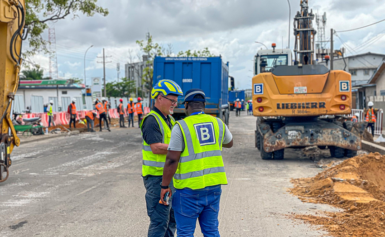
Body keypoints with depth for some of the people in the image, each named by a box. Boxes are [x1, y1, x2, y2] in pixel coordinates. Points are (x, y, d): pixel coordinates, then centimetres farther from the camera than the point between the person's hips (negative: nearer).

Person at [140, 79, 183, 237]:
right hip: (157, 177, -9)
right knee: (159, 221, -6)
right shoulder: (152, 120, -14)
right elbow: (156, 147, -24)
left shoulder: (170, 119, 16)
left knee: (172, 217, 17)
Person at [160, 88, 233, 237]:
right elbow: (229, 143, 24)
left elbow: (172, 160, -14)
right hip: (214, 186, 5)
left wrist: (164, 187, -5)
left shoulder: (181, 127, -11)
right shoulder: (218, 123, 4)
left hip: (189, 188, -5)